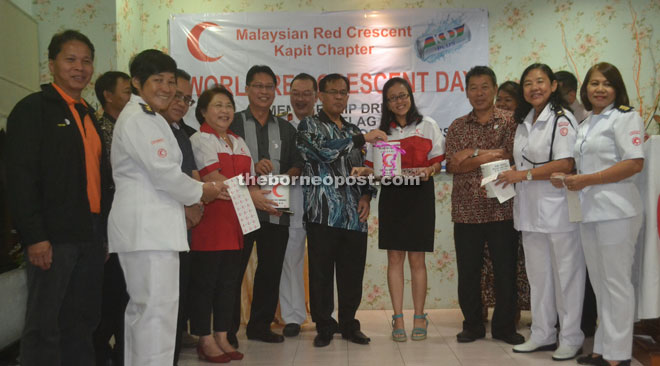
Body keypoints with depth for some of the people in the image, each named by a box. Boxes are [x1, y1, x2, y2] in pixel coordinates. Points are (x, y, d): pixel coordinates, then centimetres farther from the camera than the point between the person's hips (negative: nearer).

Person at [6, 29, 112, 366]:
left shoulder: (88, 115, 18)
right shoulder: (33, 108, -4)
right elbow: (21, 177, -12)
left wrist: (102, 231, 14)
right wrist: (34, 236, -18)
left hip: (90, 234, 7)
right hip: (53, 236, -7)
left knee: (83, 320, 12)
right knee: (45, 324, 0)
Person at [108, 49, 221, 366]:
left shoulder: (147, 117, 22)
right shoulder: (139, 119, -10)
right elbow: (163, 173, -17)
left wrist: (186, 200, 14)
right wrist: (201, 191, -2)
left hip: (149, 225, 11)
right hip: (148, 226, -11)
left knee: (142, 308, 15)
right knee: (158, 309, -9)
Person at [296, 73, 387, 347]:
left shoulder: (353, 130, 20)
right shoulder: (309, 125, 4)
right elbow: (325, 150, -16)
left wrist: (366, 196, 5)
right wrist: (363, 138, -15)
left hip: (355, 216, 5)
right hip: (323, 213, -4)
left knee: (352, 273, 8)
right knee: (321, 273, 2)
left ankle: (349, 324, 22)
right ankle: (324, 327, 16)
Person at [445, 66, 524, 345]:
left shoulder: (509, 122, 2)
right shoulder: (457, 127, 9)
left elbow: (512, 160, -11)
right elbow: (452, 166, -4)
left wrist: (474, 154, -13)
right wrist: (487, 157, -12)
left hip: (501, 209, -2)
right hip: (466, 211, 2)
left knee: (506, 272, 6)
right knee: (467, 272, 9)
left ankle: (504, 327, 22)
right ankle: (472, 325, 25)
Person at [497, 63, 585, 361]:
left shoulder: (562, 119, -9)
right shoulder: (524, 122, 15)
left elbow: (565, 164, -18)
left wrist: (523, 175, -15)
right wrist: (506, 175, 2)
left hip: (558, 209, -7)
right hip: (530, 210, 8)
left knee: (566, 274, 2)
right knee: (538, 275, 13)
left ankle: (571, 339, 15)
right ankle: (542, 335, 25)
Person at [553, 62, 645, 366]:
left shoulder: (625, 117, -5)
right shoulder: (585, 125, 18)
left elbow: (635, 163, -15)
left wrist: (587, 180, -17)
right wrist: (568, 180, 4)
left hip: (615, 210, -8)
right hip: (589, 211, 8)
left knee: (615, 282, -2)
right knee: (599, 283, 13)